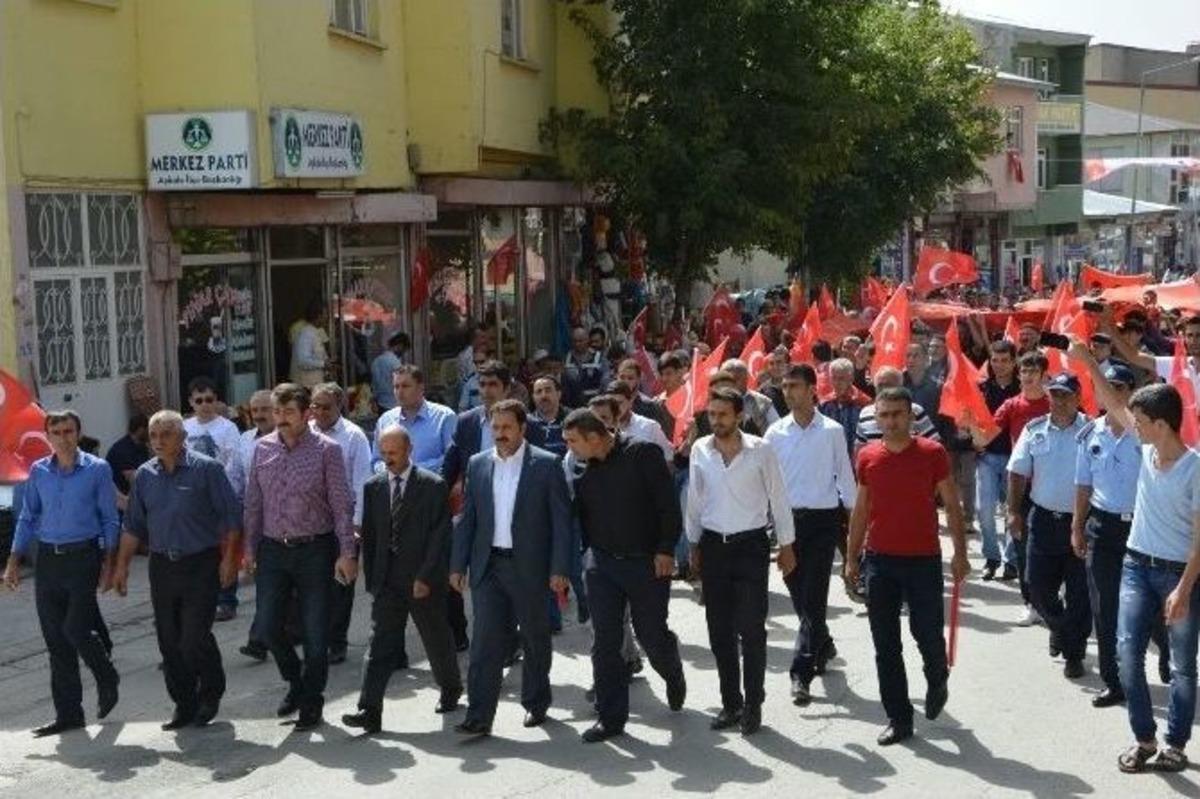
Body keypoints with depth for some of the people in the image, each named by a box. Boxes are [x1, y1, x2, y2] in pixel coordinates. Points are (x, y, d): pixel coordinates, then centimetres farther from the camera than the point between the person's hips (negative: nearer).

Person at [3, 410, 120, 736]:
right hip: (48, 559, 4)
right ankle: (68, 713, 14)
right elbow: (27, 518, 14)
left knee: (76, 630, -12)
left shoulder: (97, 469, -2)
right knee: (55, 640, 6)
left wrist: (108, 563, -4)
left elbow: (109, 520, 1)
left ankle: (107, 680, 18)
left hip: (83, 557, -4)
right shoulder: (38, 472, 8)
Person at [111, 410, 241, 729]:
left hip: (201, 564, -5)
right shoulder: (145, 475, 7)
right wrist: (122, 565, 10)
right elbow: (133, 526, 14)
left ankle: (211, 694, 16)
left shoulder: (206, 469, -7)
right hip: (162, 566, 5)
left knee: (195, 637, -8)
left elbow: (231, 516, -5)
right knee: (169, 642, 7)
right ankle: (184, 705, 19)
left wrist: (228, 558, -9)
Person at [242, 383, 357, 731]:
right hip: (273, 549, 4)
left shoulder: (326, 449, -8)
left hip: (314, 549, -4)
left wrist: (347, 552, -12)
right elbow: (253, 502, 10)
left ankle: (311, 703, 19)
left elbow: (342, 504, -8)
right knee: (268, 626, 4)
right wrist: (249, 547, 8)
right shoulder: (262, 448, 3)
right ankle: (295, 682, 30)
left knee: (315, 633, 3)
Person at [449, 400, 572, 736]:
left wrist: (558, 569, -10)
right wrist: (458, 565, 5)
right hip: (488, 566, 2)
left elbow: (562, 519, -5)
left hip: (530, 566, -2)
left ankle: (536, 704, 29)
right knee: (485, 641, -3)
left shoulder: (546, 465, -5)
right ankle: (479, 716, -2)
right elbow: (467, 518, 10)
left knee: (535, 639, 11)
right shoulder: (477, 464, 6)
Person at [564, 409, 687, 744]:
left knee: (652, 636, 5)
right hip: (601, 563, 4)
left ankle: (674, 677, 38)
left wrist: (665, 550, -15)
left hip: (647, 562, -4)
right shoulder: (581, 469, 4)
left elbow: (668, 503, -11)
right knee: (605, 641, 0)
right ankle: (611, 716, 9)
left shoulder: (643, 454, -10)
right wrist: (588, 552, 6)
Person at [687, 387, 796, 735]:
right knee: (719, 630, 7)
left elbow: (778, 498, -1)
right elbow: (695, 501, 10)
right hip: (713, 545, 3)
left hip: (751, 544, -3)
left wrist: (786, 546, 2)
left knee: (751, 629, -4)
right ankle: (730, 702, 19)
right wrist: (694, 546, 12)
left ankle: (753, 705, 8)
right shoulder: (700, 450, 1)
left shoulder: (760, 450, -8)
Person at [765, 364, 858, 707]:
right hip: (788, 518, 3)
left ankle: (802, 673, -6)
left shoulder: (832, 431, -3)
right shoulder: (776, 432, 4)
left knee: (813, 598, -7)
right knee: (799, 596, 11)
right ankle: (823, 646, 37)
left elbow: (845, 476, 3)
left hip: (823, 519, -3)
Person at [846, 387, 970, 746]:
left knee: (927, 633, 1)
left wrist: (960, 553, -6)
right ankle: (898, 719, 13)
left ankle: (937, 681, 35)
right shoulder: (867, 456, 4)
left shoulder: (932, 453, -4)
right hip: (879, 561, 3)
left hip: (923, 560, -3)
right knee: (885, 645, 4)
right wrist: (852, 557, 10)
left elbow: (952, 505, -1)